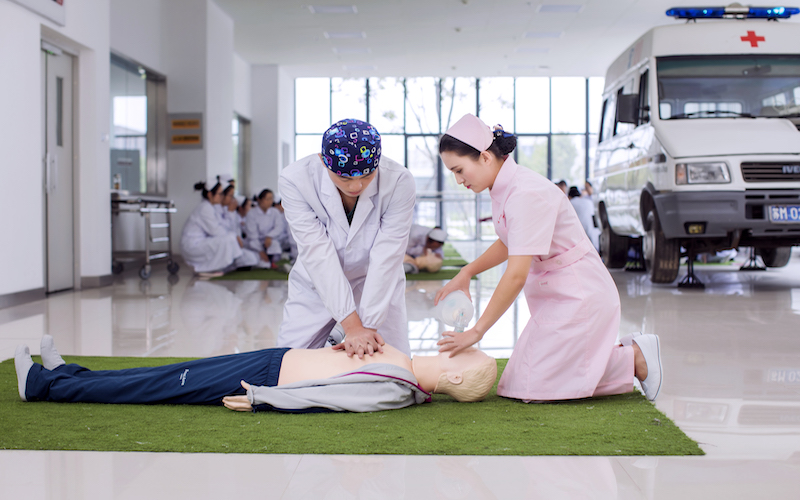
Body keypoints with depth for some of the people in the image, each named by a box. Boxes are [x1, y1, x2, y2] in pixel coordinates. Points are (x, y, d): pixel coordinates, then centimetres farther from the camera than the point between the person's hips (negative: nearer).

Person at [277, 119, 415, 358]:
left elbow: (386, 259, -27)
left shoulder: (399, 181, -25)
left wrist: (369, 326, -32)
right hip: (316, 288, 0)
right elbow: (317, 255, -29)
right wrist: (352, 325, -34)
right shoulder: (295, 180, -25)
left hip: (379, 288, 0)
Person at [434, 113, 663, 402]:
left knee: (531, 390, -12)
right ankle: (622, 353, 14)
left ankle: (634, 359, -1)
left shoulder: (527, 194, -25)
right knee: (516, 384, 6)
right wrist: (466, 273, 12)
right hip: (553, 294, 10)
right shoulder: (504, 188, 4)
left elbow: (516, 276, -27)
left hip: (578, 295, -10)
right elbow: (509, 243, 24)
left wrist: (477, 331, -22)